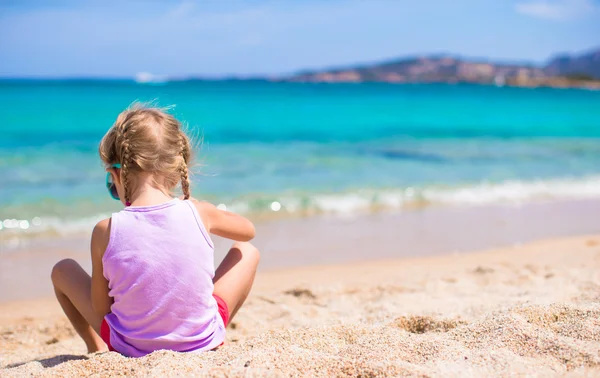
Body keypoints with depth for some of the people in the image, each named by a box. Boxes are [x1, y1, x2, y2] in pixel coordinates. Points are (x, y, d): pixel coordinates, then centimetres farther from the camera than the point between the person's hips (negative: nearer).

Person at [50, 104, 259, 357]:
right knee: (247, 251, 22)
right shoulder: (198, 213, -14)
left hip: (132, 347, 0)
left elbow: (100, 309, -9)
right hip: (202, 340, 0)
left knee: (63, 270, 20)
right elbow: (248, 231, 8)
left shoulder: (106, 231, -18)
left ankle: (96, 349, 33)